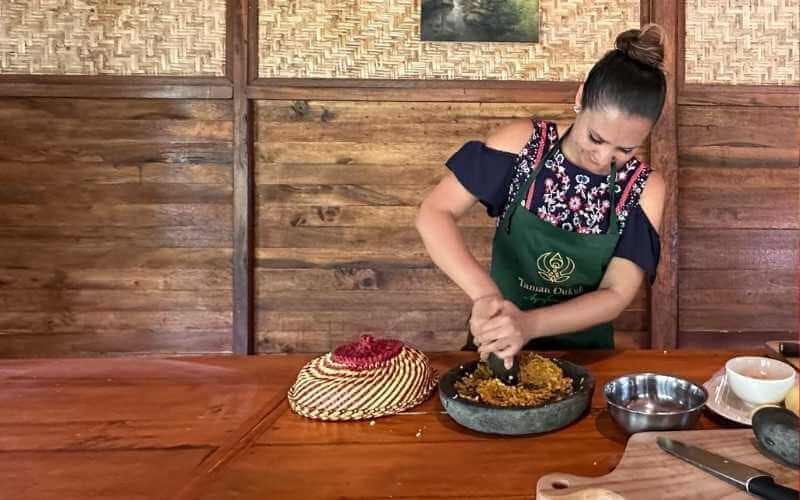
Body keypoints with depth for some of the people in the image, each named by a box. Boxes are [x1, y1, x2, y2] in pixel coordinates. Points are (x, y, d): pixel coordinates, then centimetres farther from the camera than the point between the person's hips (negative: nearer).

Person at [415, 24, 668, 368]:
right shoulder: (524, 143, -11)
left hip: (582, 353, 2)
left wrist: (529, 325, -28)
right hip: (497, 345, -1)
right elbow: (434, 213, -15)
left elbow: (617, 295, -12)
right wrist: (484, 293, -30)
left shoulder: (644, 189, -8)